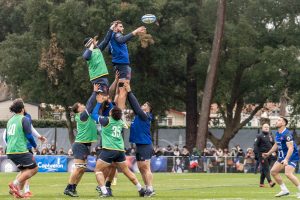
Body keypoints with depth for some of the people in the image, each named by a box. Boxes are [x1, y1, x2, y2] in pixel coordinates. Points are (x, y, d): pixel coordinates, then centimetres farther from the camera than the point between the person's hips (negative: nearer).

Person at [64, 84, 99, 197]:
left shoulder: (86, 115, 11)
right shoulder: (82, 116, -13)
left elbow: (90, 104, 17)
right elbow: (90, 105, -15)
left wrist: (96, 92, 11)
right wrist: (95, 92, -9)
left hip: (85, 145, 10)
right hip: (80, 145, -10)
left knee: (82, 169, 8)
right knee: (78, 168, -13)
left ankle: (72, 188, 11)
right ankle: (69, 188, -11)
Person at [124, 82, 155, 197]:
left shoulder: (145, 116, -9)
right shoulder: (138, 115, 13)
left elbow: (136, 105, -17)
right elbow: (133, 105, 12)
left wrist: (129, 92, -15)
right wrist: (127, 91, 7)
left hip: (145, 145, -9)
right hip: (139, 145, 9)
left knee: (145, 168, -10)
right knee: (141, 168, 10)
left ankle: (150, 189, -10)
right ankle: (147, 189, 13)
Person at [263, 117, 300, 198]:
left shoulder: (286, 134, -22)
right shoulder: (277, 133, 7)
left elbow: (291, 148, -29)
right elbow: (276, 145, 25)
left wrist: (286, 159, -39)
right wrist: (268, 153, 29)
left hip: (291, 157, -10)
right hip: (282, 157, 10)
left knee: (288, 173, -27)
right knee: (273, 171, 8)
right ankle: (284, 190, 16)